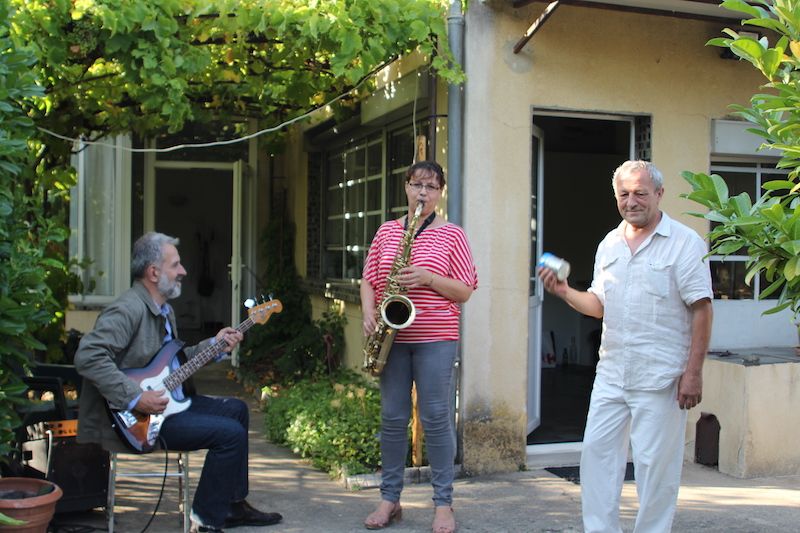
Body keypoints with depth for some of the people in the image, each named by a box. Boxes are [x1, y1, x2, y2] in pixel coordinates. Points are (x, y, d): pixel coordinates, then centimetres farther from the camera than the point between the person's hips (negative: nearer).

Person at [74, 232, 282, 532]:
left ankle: (233, 504, 21)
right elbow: (88, 356, -31)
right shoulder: (129, 309, -20)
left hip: (168, 401, 11)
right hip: (136, 419, -11)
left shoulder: (164, 310, 14)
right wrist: (135, 398, -31)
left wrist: (214, 345, 10)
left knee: (236, 410, 15)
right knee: (231, 434, -17)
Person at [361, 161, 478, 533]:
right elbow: (368, 280, 14)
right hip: (392, 336, 3)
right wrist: (368, 312, -5)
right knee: (392, 418, 7)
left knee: (436, 418, -2)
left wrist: (428, 277, -16)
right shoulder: (387, 231, 12)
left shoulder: (452, 234, 2)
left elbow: (465, 291, -1)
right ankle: (389, 499, 18)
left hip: (435, 338, -3)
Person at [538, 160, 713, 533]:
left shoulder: (684, 243, -5)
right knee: (597, 451, 7)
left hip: (660, 377, -6)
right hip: (611, 373, 6)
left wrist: (693, 372, -14)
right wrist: (565, 293, -1)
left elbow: (701, 310, -9)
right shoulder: (609, 245, 14)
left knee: (655, 463, 0)